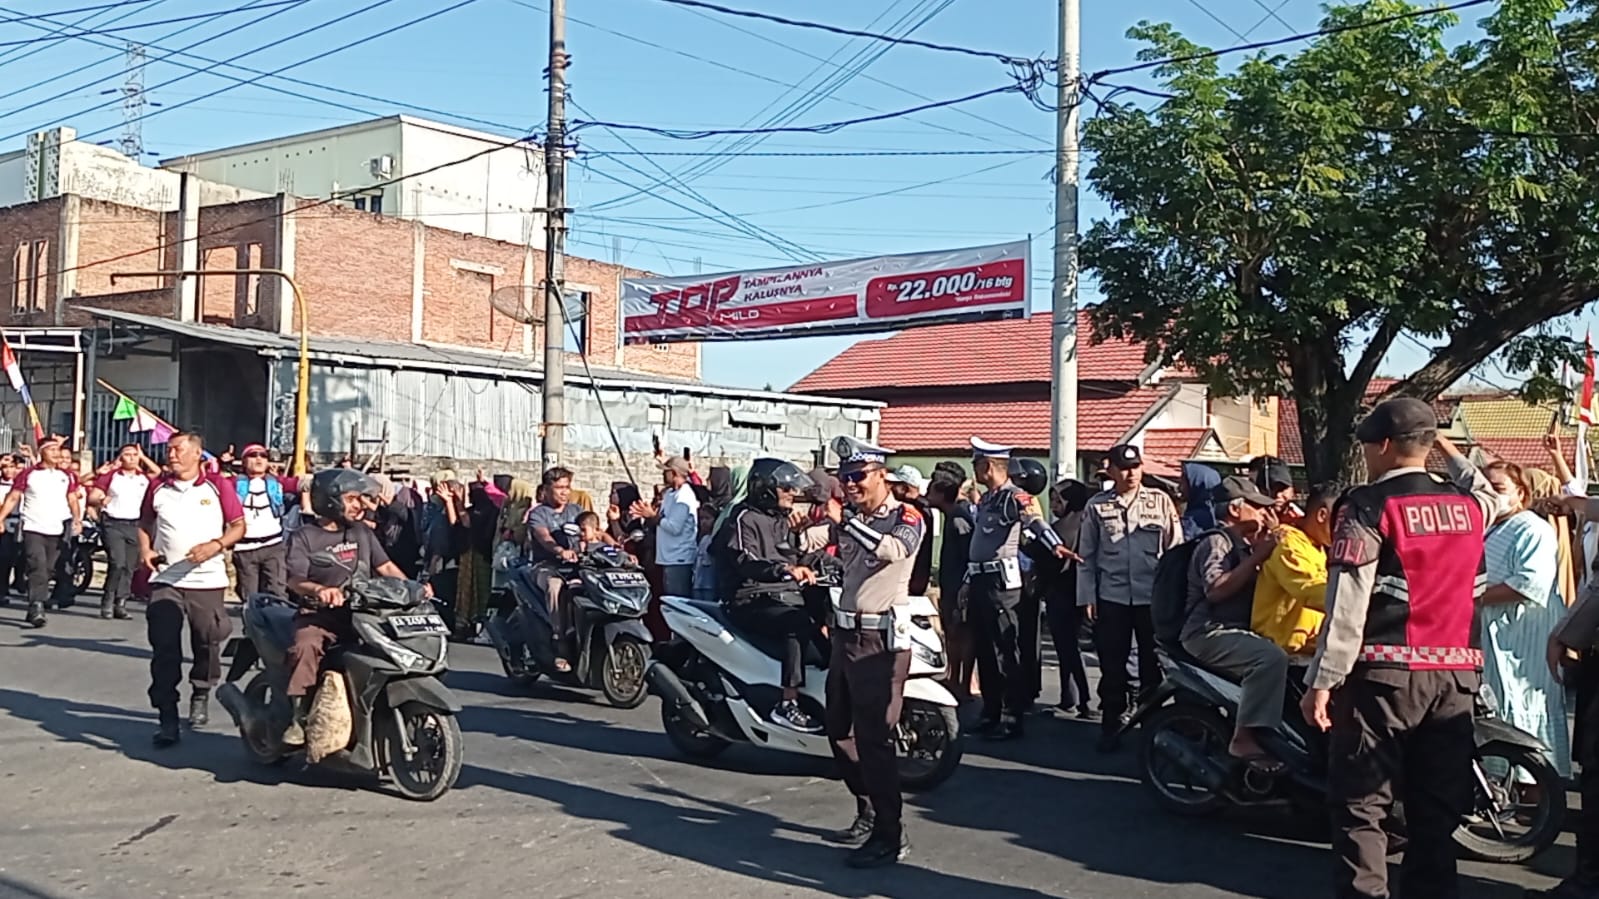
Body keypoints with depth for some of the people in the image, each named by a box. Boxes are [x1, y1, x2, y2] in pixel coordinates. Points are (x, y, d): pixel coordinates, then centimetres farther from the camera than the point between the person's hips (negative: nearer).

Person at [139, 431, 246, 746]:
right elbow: (145, 523, 21)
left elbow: (239, 526, 0)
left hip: (207, 581, -2)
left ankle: (200, 696, 32)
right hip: (165, 580, 2)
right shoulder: (158, 487, 8)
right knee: (164, 650, -3)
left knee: (207, 643, 8)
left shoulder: (217, 487, -1)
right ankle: (167, 718, 0)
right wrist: (145, 549, 3)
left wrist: (216, 545, -16)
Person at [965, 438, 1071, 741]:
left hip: (1001, 582, -10)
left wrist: (1054, 544, -49)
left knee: (1006, 652, -6)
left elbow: (1034, 521, -31)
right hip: (981, 581, 10)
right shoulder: (987, 499, 18)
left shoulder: (1014, 497, -12)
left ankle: (1012, 719, -2)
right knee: (984, 650, 13)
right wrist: (968, 581, 31)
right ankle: (991, 713, 22)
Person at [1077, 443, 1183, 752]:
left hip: (1153, 596, 0)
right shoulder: (1097, 506, 4)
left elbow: (1175, 549, 3)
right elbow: (1087, 555, 5)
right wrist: (1087, 596, 1)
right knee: (1112, 665, 6)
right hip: (1111, 598, 0)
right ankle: (1111, 725, 16)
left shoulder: (1160, 502, 3)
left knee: (1153, 664, 7)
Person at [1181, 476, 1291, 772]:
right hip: (1210, 633, -10)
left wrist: (1272, 537, 10)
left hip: (1240, 630, 10)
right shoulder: (1216, 541, -9)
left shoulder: (1245, 543, 21)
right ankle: (1245, 739, -31)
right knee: (1271, 657, -31)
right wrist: (1256, 557, -22)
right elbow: (1215, 589, -24)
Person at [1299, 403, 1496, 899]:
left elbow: (1347, 604, -13)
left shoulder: (1368, 507, -8)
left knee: (1361, 803, 0)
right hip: (1456, 673, 6)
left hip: (1385, 672, -6)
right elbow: (1490, 493, 37)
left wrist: (1322, 680, -12)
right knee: (1437, 806, 13)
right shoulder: (1469, 504, 9)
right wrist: (1447, 448, 44)